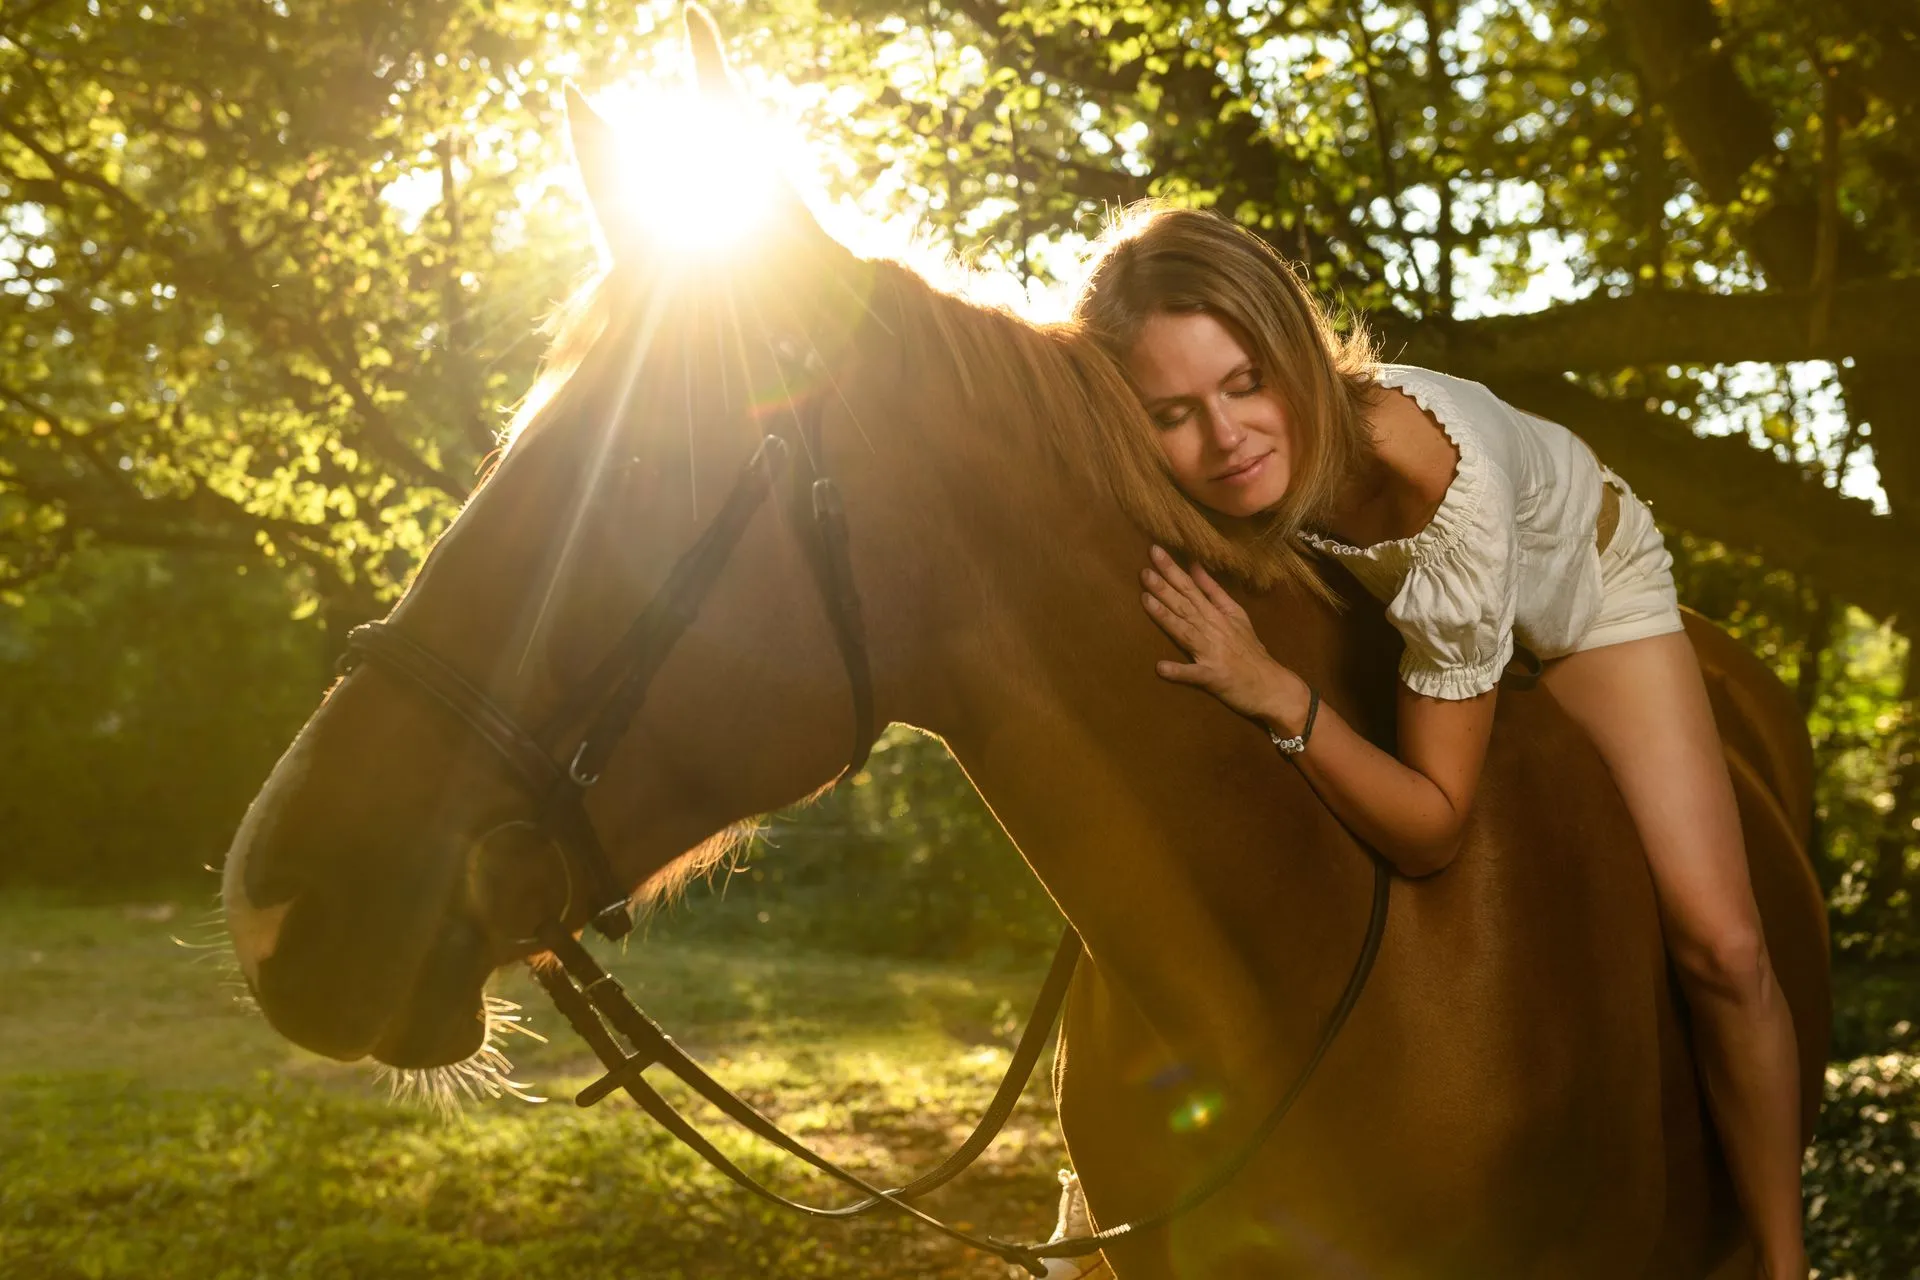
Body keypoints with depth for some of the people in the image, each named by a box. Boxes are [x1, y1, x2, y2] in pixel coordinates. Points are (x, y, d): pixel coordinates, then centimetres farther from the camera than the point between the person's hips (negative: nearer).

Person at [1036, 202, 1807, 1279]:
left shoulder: (1434, 468, -45)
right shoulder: (1214, 495, -32)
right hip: (1384, 598, 4)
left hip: (1583, 577, -4)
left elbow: (1432, 828, -37)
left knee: (1721, 946, -13)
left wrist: (1277, 695, -48)